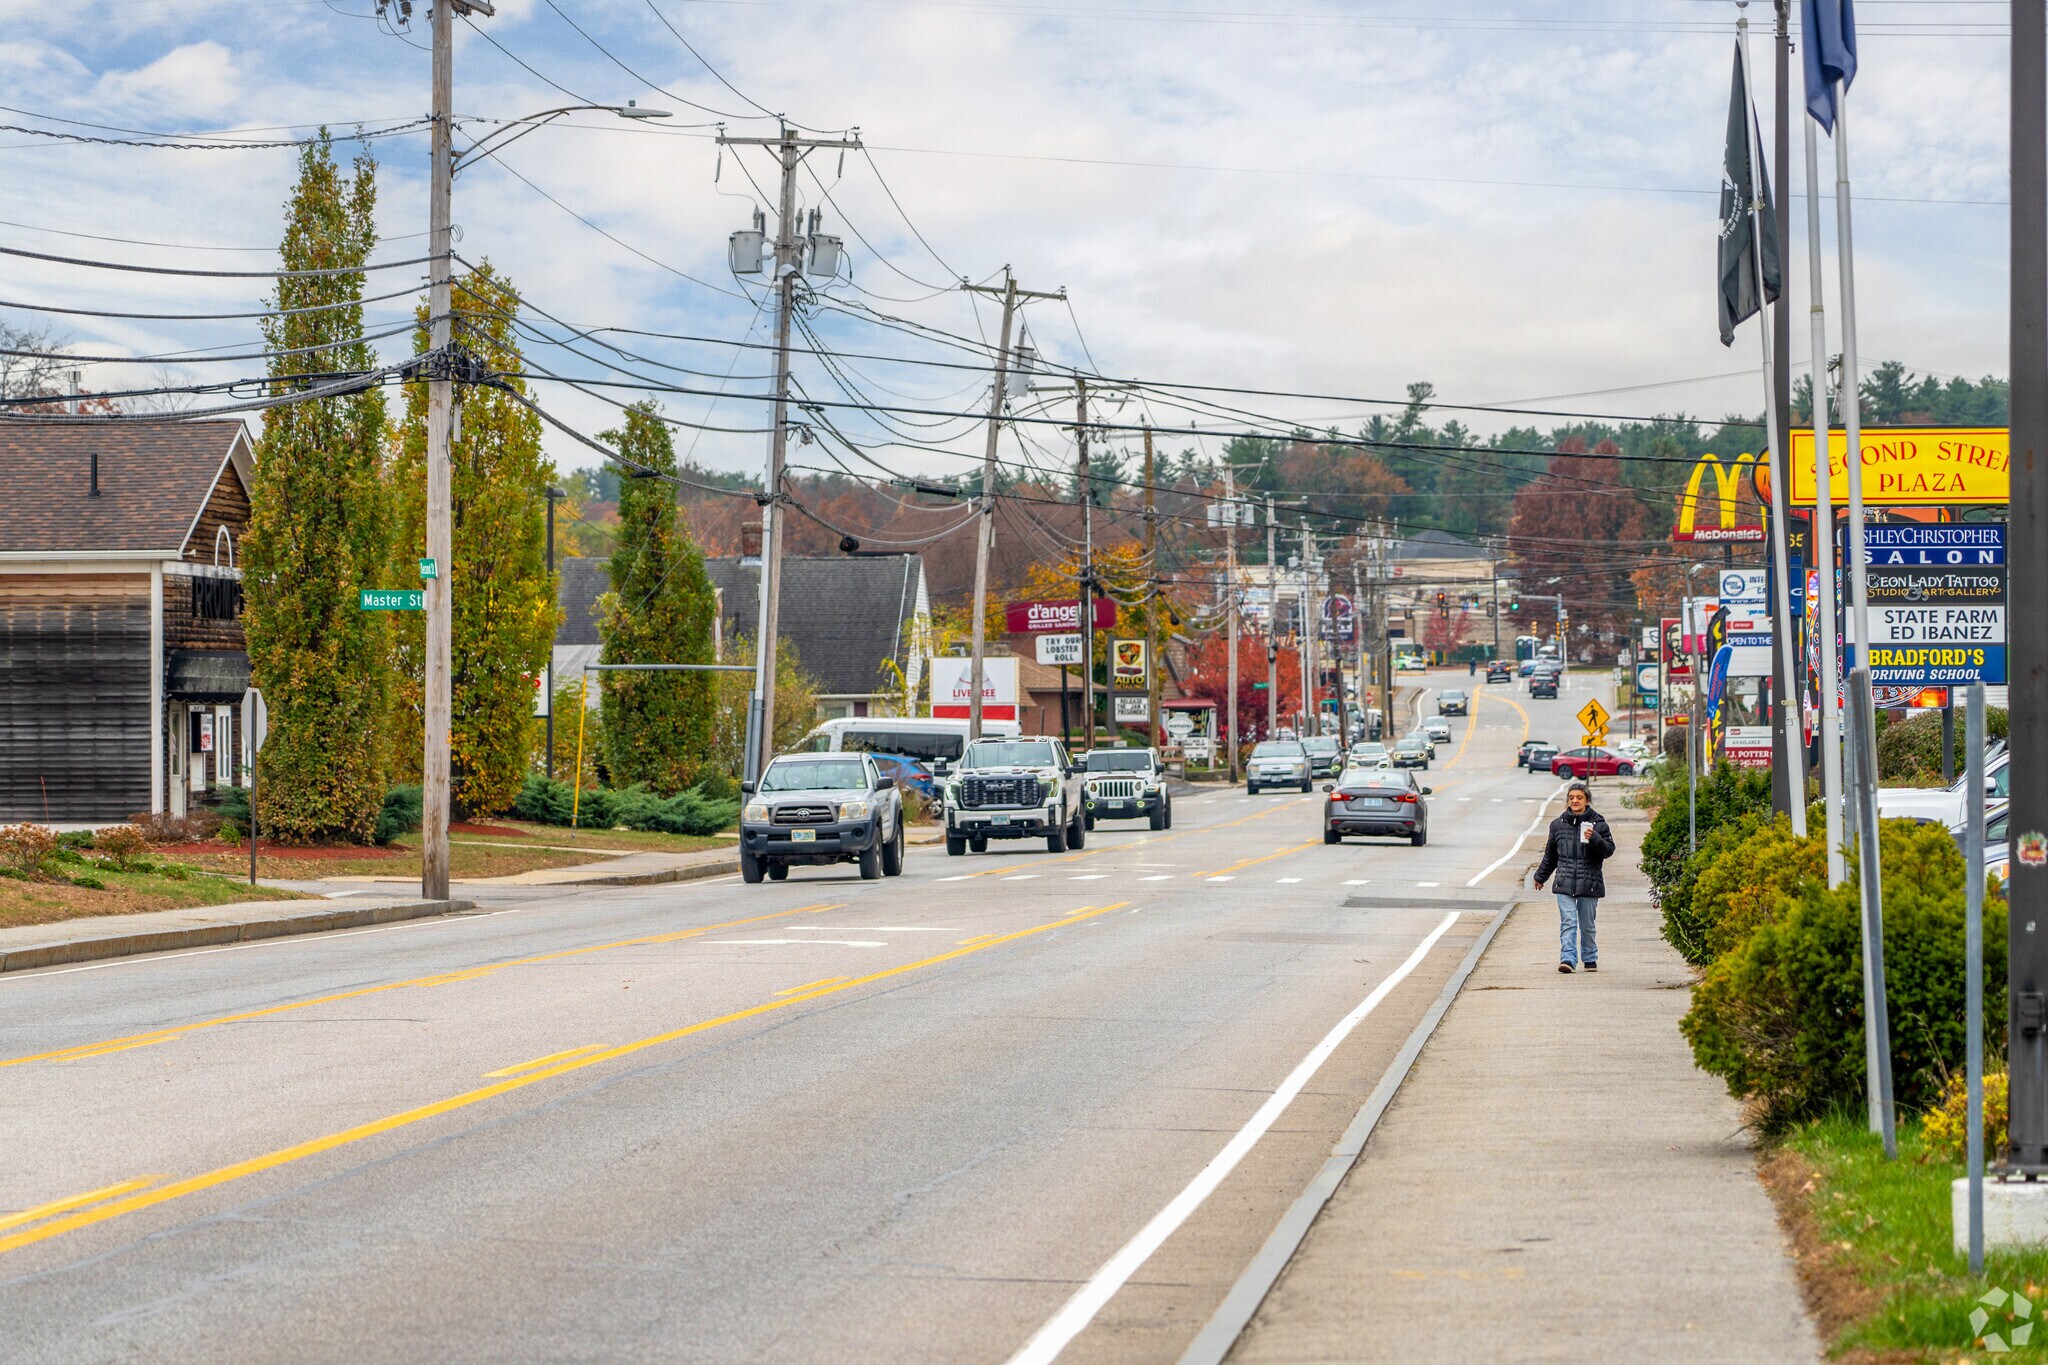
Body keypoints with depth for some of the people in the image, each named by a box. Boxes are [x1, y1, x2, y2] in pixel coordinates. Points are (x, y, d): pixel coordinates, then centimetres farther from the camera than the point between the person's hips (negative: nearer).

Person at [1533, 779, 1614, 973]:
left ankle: (1590, 958, 25)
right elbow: (1550, 855, 20)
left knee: (1587, 924, 9)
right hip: (1564, 883, 1)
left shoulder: (1598, 824, 1)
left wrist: (1595, 839, -19)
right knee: (1568, 921, -11)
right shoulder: (1558, 824, 8)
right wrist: (1541, 877, 27)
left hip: (1589, 883, -1)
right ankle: (1568, 959, -17)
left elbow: (1609, 850, -1)